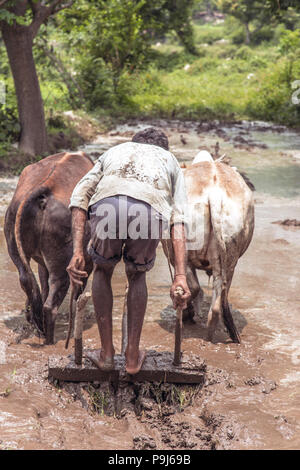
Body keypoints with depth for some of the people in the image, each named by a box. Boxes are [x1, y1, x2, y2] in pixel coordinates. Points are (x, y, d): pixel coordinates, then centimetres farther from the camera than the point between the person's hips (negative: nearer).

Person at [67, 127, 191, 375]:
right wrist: (180, 276, 10)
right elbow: (178, 221, 19)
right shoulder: (171, 161, 38)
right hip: (151, 212, 0)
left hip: (108, 205, 0)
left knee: (103, 270, 31)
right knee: (137, 275, 31)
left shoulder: (113, 152, 41)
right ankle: (133, 356, 34)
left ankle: (106, 353, 35)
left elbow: (80, 196, 21)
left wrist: (77, 252, 14)